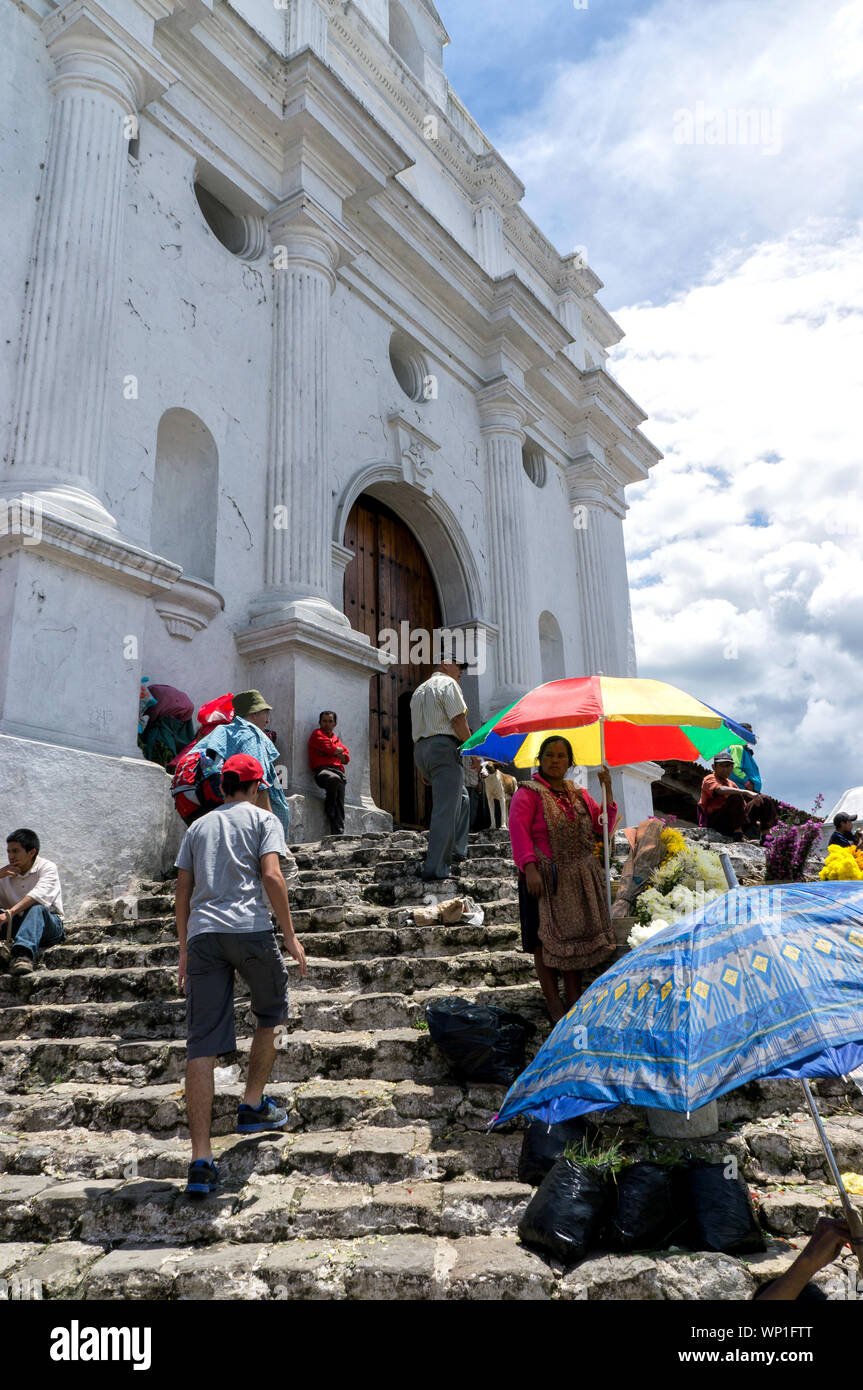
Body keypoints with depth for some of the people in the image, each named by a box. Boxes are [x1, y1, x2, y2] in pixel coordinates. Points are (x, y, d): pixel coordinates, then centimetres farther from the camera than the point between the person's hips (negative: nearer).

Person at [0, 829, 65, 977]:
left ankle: (23, 955, -61)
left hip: (49, 925, -5)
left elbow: (39, 895, -24)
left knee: (36, 909, -38)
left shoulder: (47, 867, -5)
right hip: (16, 926, 5)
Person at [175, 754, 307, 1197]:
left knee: (202, 1045, 0)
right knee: (269, 1015, 23)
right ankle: (253, 1107, 27)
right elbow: (271, 876, -5)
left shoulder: (198, 826, 22)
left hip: (202, 933, 4)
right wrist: (290, 936, -1)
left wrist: (184, 950, 24)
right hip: (250, 928, -3)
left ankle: (200, 1160, -3)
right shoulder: (263, 818, 9)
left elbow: (182, 893, 18)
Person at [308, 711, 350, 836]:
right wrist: (339, 750, 17)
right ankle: (329, 808, -14)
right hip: (322, 770, -5)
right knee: (335, 779, -39)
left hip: (338, 771, 5)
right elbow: (331, 749, -2)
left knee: (339, 804, -16)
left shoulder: (336, 739, 32)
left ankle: (339, 833, -26)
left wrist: (333, 752, 7)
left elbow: (346, 758, 21)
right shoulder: (317, 734, 13)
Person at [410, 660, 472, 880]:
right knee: (445, 810, -10)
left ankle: (456, 853, 20)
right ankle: (435, 869, -14)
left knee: (461, 798, 22)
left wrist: (423, 769, 23)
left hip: (420, 749, 9)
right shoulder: (448, 683, -1)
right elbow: (458, 720, -11)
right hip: (444, 747, -9)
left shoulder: (418, 691, 26)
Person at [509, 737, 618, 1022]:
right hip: (545, 878, -5)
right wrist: (529, 867, -25)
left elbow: (603, 829, 11)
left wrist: (607, 792, 1)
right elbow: (518, 831, -14)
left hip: (581, 878, 5)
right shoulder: (528, 793, -3)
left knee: (576, 935, 8)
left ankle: (575, 998, 19)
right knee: (546, 939, -2)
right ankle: (554, 1003, 8)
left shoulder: (579, 794, 14)